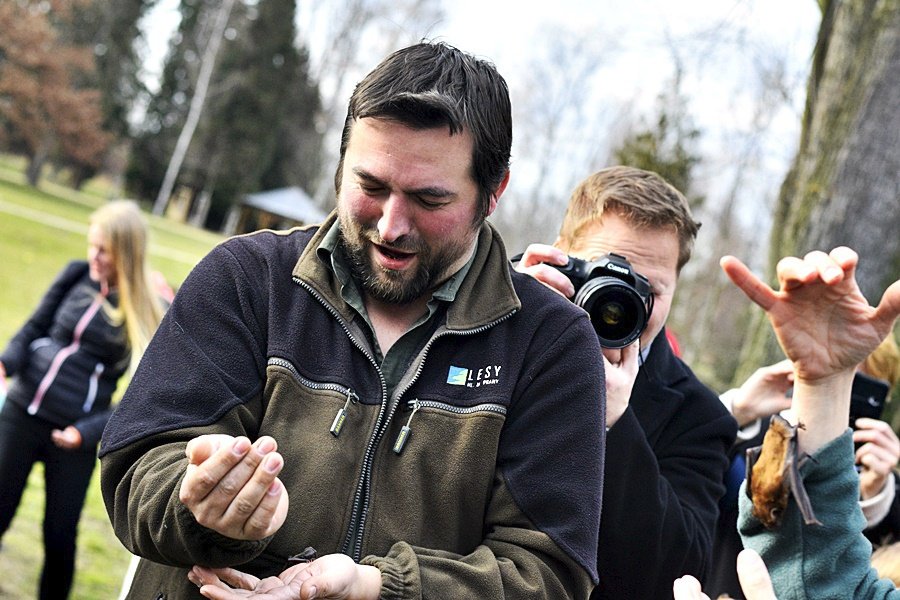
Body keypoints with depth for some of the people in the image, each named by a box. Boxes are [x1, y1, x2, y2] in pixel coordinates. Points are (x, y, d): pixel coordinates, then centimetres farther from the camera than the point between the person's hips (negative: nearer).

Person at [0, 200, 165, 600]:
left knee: (60, 536, 5)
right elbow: (35, 328, 8)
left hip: (72, 435, -3)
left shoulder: (148, 318, -10)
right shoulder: (76, 275, -1)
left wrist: (87, 432, -18)